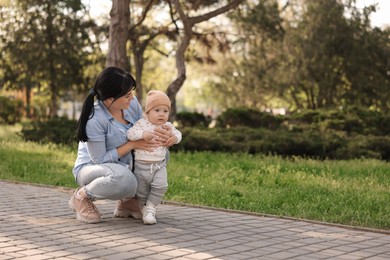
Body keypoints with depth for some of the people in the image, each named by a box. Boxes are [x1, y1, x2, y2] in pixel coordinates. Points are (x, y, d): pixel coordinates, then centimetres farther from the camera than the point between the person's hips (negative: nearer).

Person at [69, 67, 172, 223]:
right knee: (124, 178, -39)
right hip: (91, 168, -8)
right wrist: (133, 144, -24)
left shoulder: (132, 103, -10)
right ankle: (81, 197, -8)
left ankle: (126, 202, 5)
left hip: (122, 166, 8)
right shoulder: (94, 120, -29)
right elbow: (99, 159, -23)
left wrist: (164, 133, -17)